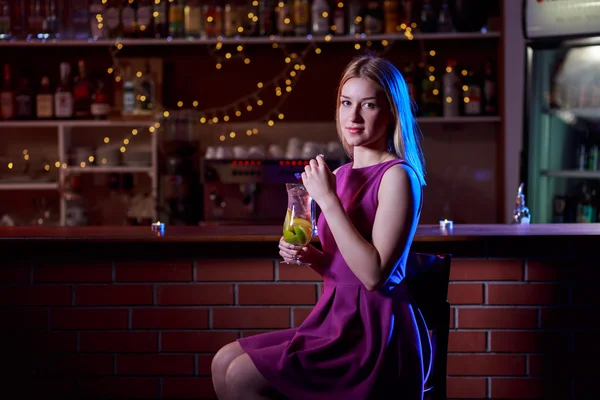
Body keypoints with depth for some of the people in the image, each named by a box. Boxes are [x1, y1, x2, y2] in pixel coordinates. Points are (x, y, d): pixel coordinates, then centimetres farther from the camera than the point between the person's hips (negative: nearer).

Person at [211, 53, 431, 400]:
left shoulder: (398, 176, -13)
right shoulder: (341, 176, 9)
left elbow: (374, 274, -22)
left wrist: (328, 199, -19)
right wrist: (310, 255, -2)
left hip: (376, 333, -8)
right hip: (339, 320, 8)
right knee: (224, 362, 4)